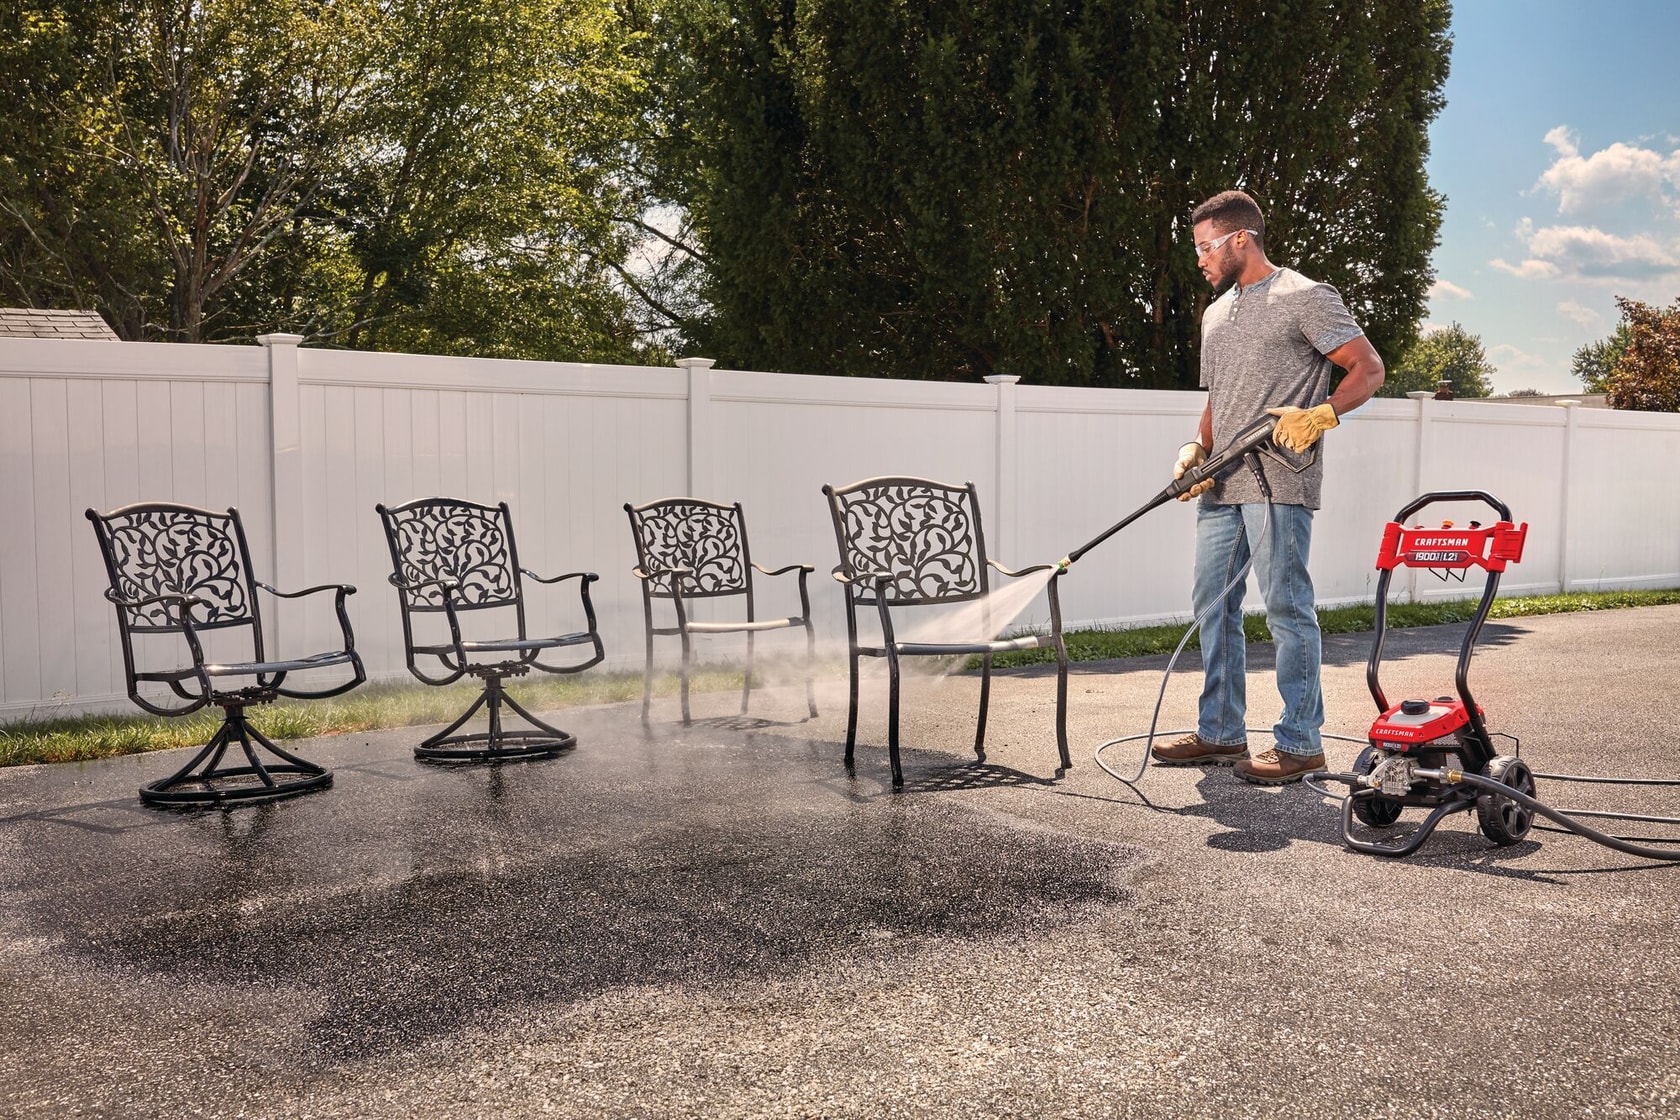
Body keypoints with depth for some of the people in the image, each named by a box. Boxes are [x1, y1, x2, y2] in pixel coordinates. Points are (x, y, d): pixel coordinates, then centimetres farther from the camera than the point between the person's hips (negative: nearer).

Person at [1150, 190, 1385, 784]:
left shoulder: (1305, 298, -2)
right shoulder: (1216, 312, 21)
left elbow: (1369, 368, -6)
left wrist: (1319, 415, -22)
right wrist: (1196, 450, 7)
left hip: (1279, 483, -8)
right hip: (1221, 485, 8)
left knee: (1287, 610, -6)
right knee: (1213, 605, 9)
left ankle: (1300, 742, 1)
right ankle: (1221, 732, 19)